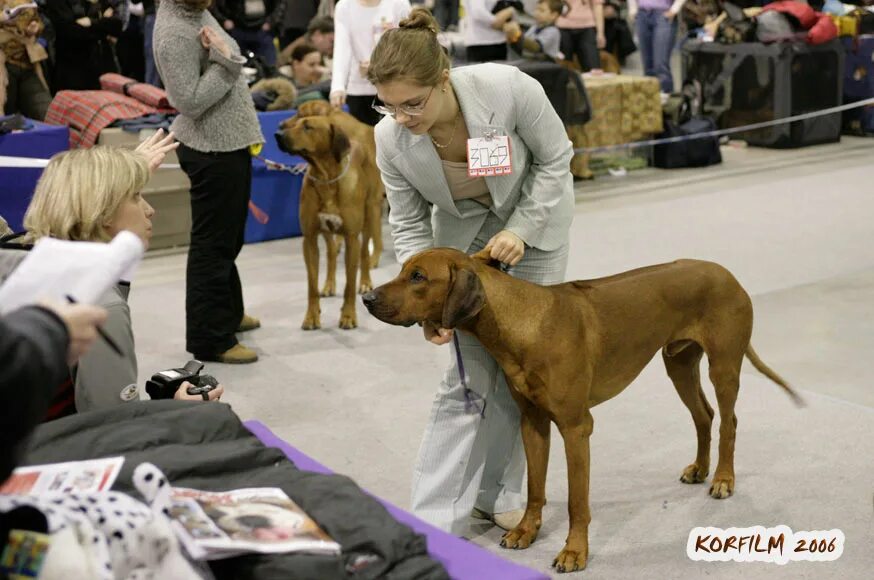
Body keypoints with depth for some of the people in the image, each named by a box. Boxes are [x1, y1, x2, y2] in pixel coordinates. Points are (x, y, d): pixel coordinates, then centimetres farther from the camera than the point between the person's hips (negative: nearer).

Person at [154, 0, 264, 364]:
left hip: (228, 143, 10)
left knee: (230, 238, 23)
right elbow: (190, 101, -25)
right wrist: (225, 62, -24)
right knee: (213, 244, -1)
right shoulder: (174, 32, -22)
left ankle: (228, 313, 39)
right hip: (212, 150, -10)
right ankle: (210, 339, 9)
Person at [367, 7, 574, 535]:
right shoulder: (390, 138, -25)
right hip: (463, 233, 1)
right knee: (471, 374, -6)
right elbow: (409, 226, -13)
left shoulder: (509, 88, -33)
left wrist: (521, 230, -21)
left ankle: (496, 491, 18)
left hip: (534, 218, 0)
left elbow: (556, 158, -15)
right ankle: (434, 521, 0)